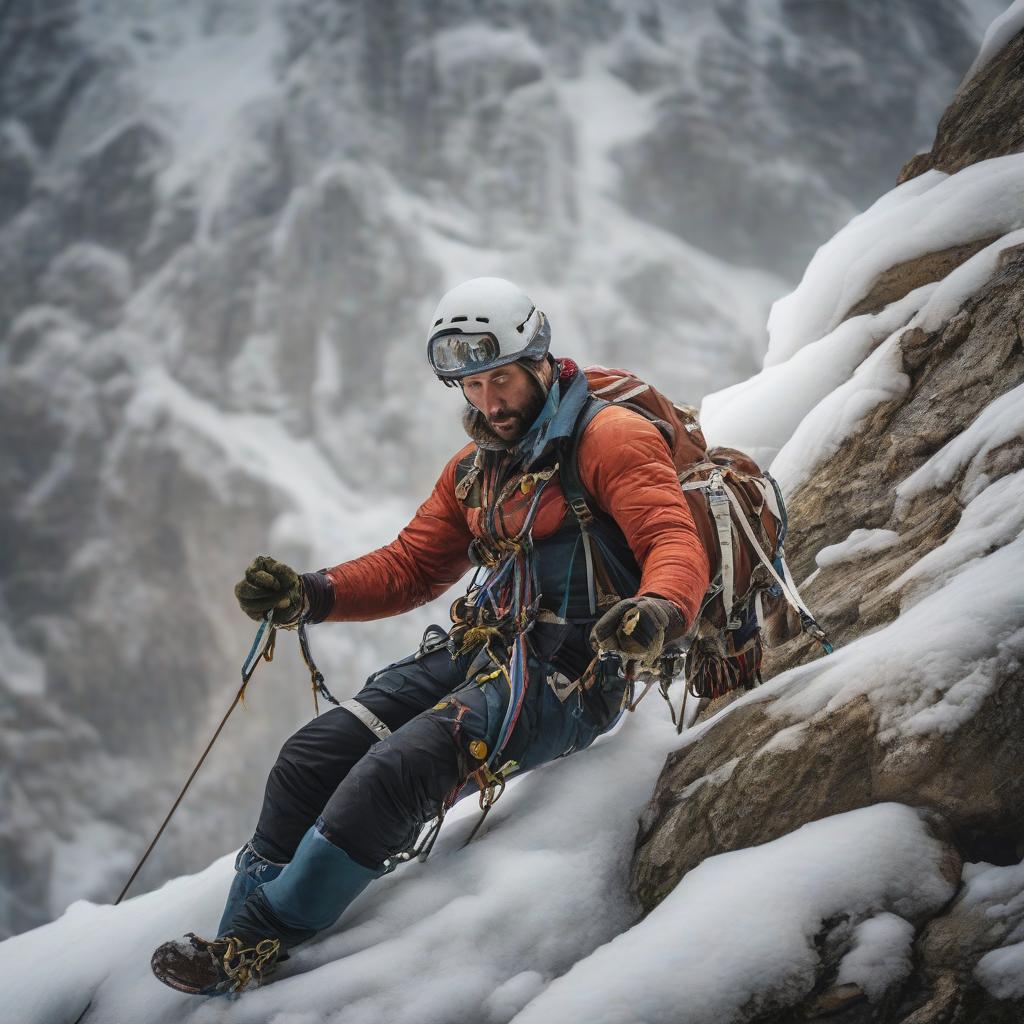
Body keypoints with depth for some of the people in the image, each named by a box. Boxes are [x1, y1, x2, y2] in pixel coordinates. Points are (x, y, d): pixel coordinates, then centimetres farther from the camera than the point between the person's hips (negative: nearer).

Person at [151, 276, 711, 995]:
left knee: (396, 770, -26)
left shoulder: (606, 437, -6)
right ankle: (237, 944, -3)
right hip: (481, 651, 8)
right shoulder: (476, 468, 19)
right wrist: (309, 596, 4)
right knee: (312, 756, -7)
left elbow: (675, 540, -18)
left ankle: (255, 947, -18)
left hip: (567, 674, -8)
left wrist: (658, 610, -42)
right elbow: (412, 566, 22)